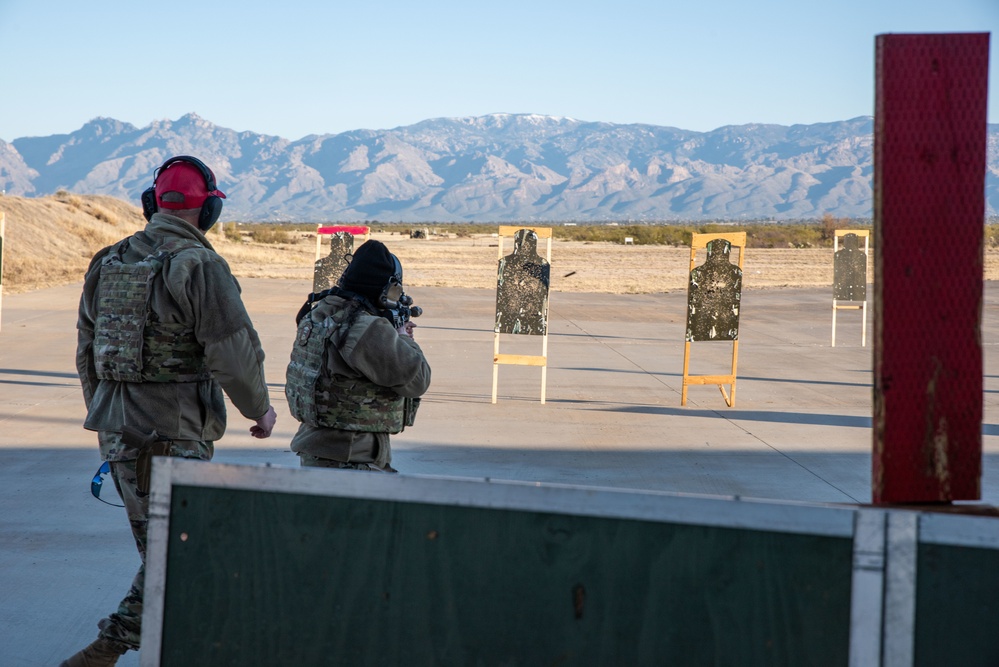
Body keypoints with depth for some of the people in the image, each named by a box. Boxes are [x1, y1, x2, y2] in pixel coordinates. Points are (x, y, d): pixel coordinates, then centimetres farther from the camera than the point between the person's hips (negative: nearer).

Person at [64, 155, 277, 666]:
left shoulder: (109, 262, 9)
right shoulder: (201, 266, -13)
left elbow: (87, 350, 16)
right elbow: (235, 352, -14)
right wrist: (260, 408, 2)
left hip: (117, 428, 7)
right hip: (174, 432, -7)